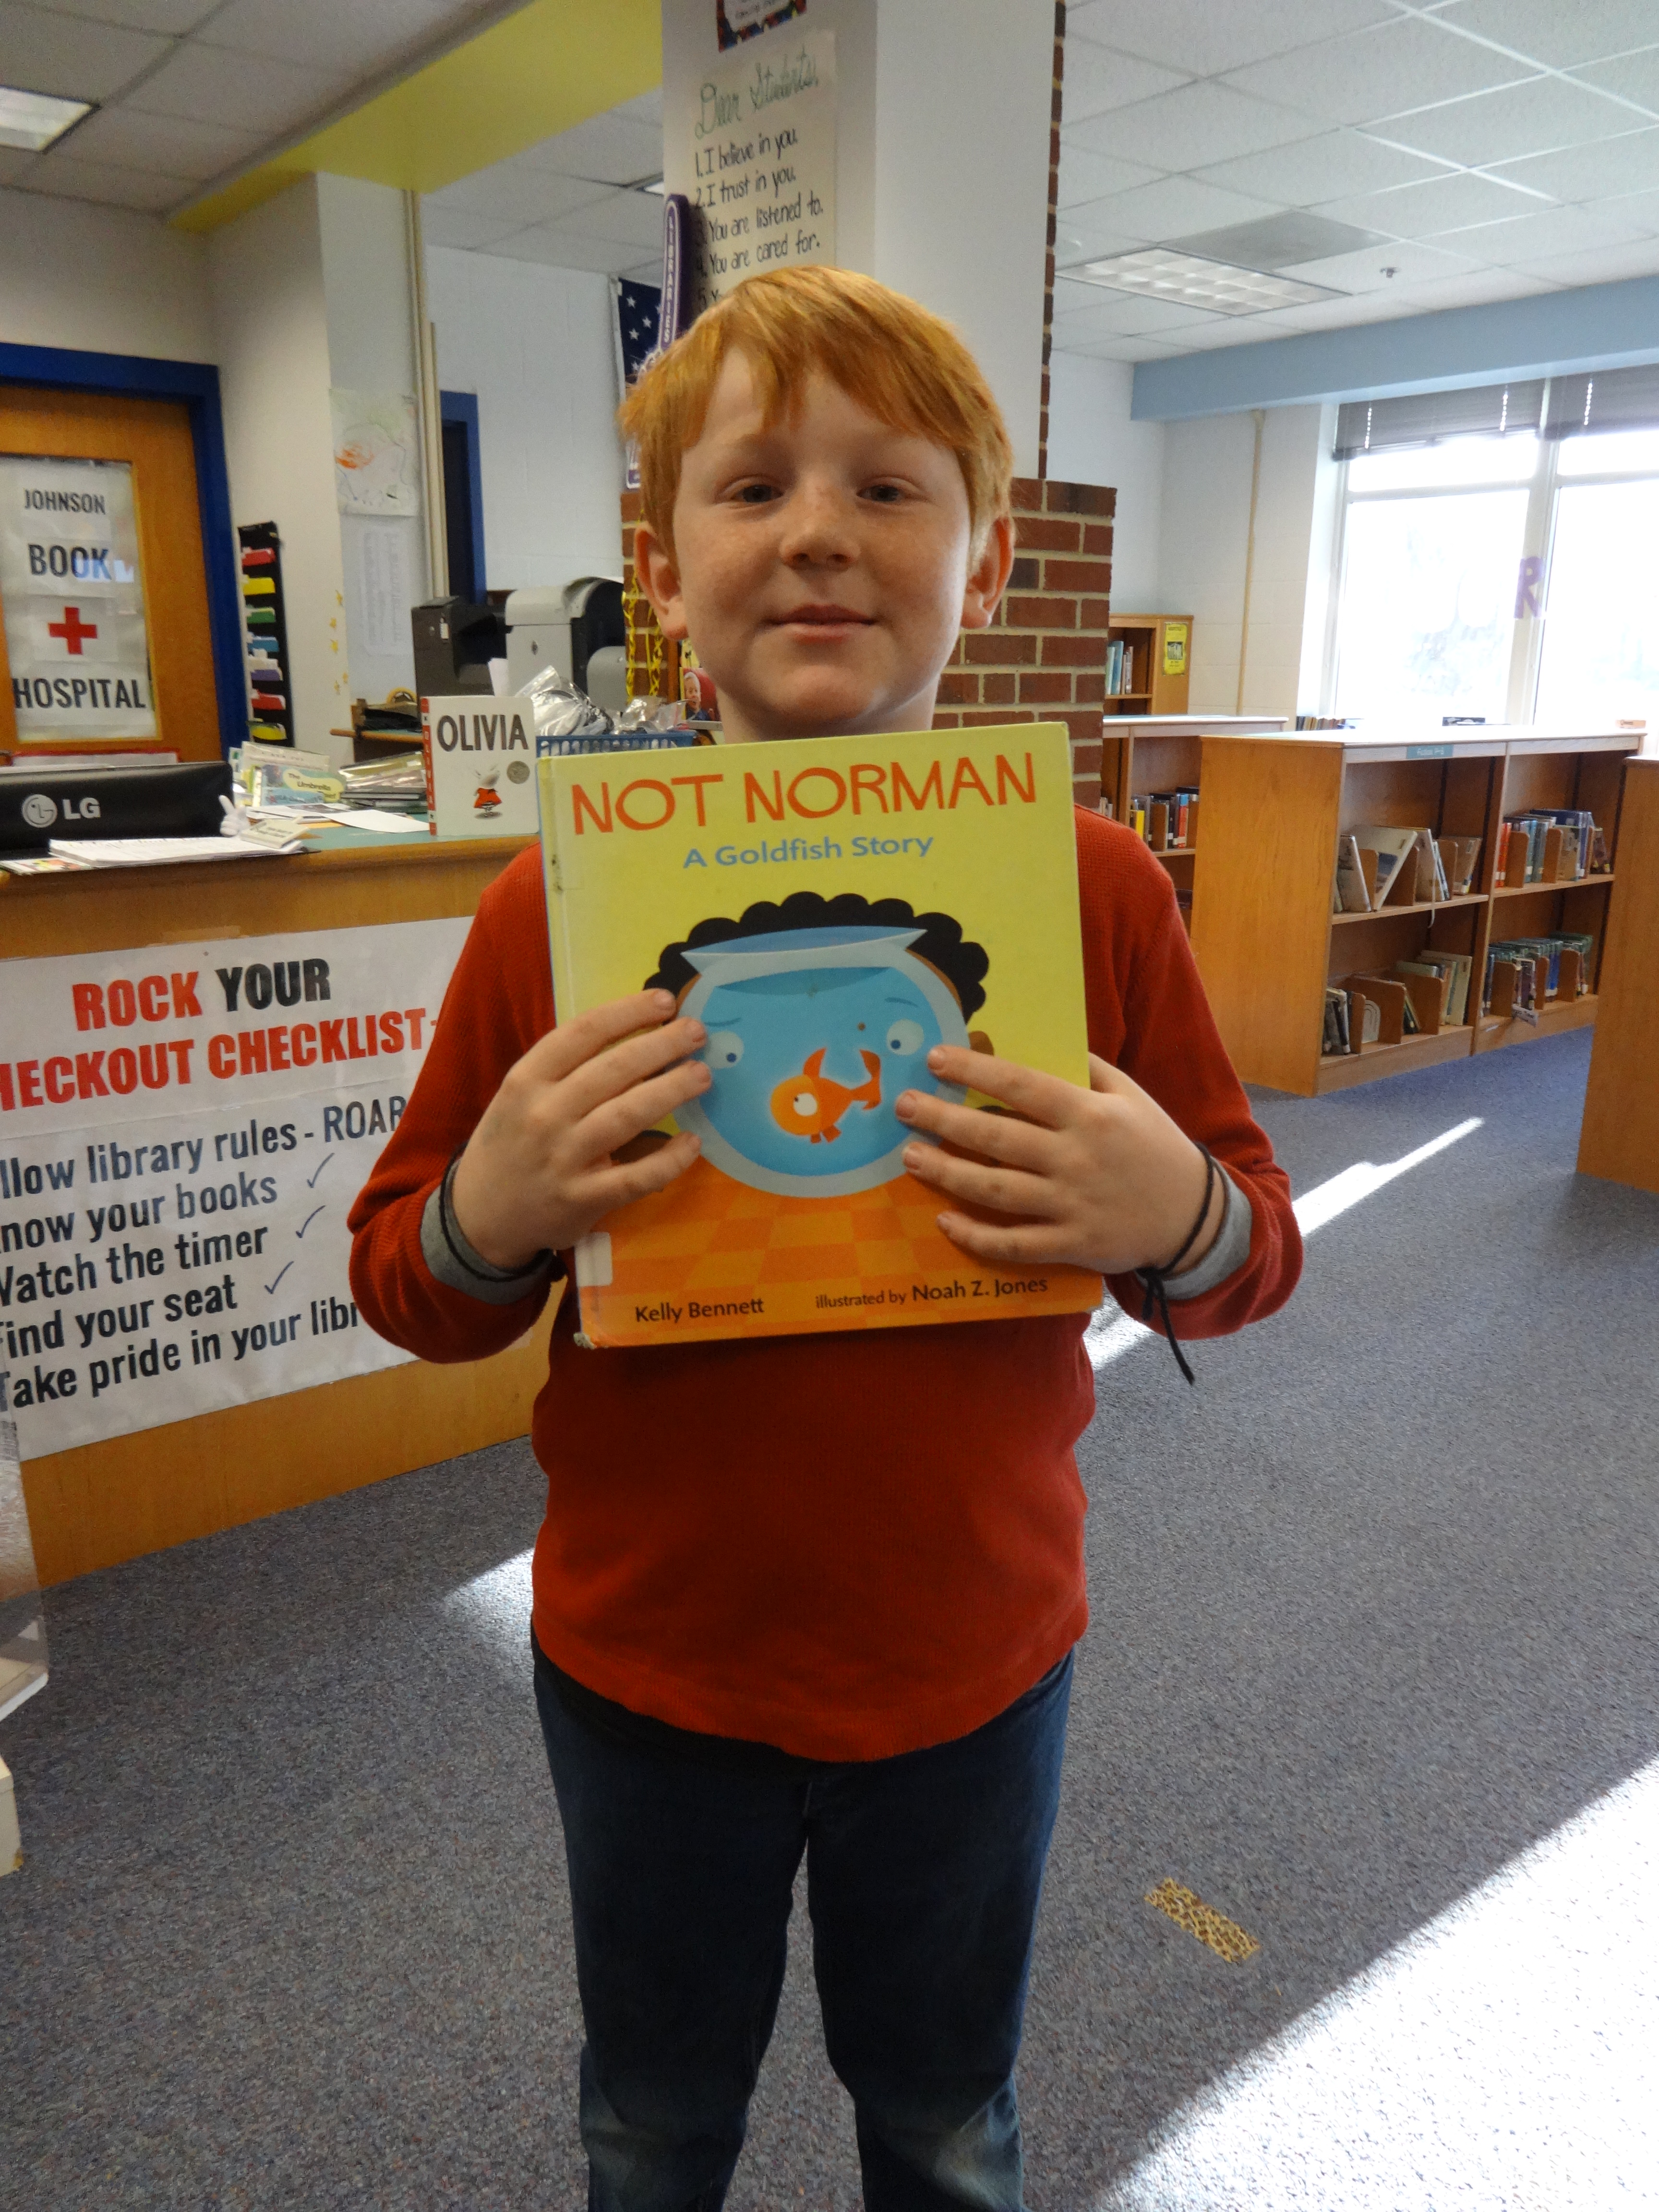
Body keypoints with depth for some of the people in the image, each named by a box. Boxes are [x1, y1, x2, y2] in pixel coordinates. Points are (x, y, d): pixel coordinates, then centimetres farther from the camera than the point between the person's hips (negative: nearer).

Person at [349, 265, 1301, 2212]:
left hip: (974, 1656, 1)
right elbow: (406, 1283, -4)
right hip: (649, 1664, 1)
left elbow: (1251, 1248, -2)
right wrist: (490, 1222, -26)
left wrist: (1179, 1220, -25)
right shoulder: (557, 903, -13)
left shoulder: (1094, 886, -12)